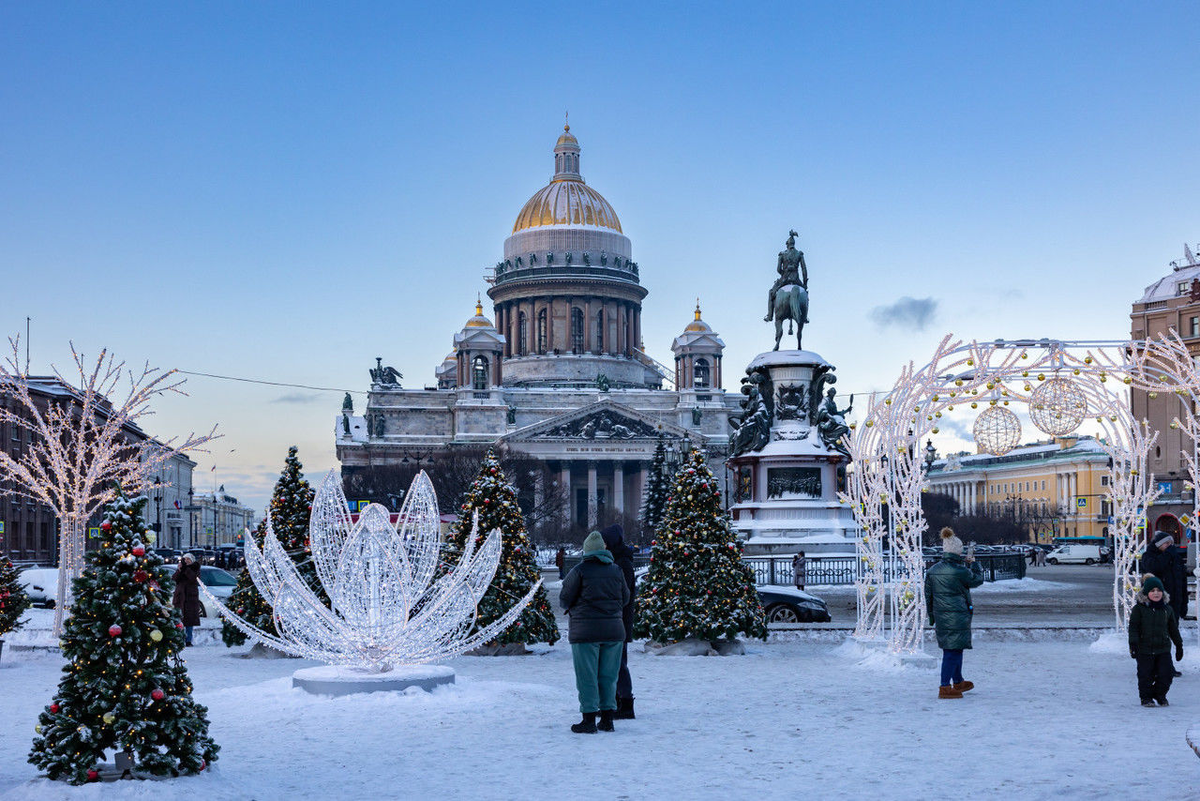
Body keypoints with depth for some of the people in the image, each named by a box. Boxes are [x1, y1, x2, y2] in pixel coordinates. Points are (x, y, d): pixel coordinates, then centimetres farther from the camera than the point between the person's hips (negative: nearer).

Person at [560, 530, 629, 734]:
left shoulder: (580, 570, -8)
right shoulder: (616, 571, 6)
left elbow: (565, 598, -4)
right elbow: (625, 598, 13)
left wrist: (573, 609, 18)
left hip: (586, 630, -4)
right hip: (613, 629, 4)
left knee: (586, 676, 0)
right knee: (608, 675, 11)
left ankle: (589, 720, -1)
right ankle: (607, 719, 12)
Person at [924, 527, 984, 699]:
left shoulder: (932, 571, 5)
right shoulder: (960, 571, -15)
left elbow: (928, 596, 12)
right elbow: (977, 580, 3)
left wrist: (932, 618, 21)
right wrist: (973, 564, 20)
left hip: (941, 616, 7)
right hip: (958, 617, -7)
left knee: (952, 648, 20)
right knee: (953, 650, -3)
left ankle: (958, 682, 35)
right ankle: (945, 688, -5)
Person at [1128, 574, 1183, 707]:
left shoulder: (1167, 609, 7)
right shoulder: (1139, 608, -4)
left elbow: (1173, 629, 17)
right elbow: (1133, 628, -5)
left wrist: (1179, 645, 19)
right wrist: (1133, 644, -15)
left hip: (1163, 649, 3)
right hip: (1144, 649, -3)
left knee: (1167, 673, -1)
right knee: (1145, 675, 1)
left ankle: (1160, 694, 23)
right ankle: (1146, 697, 19)